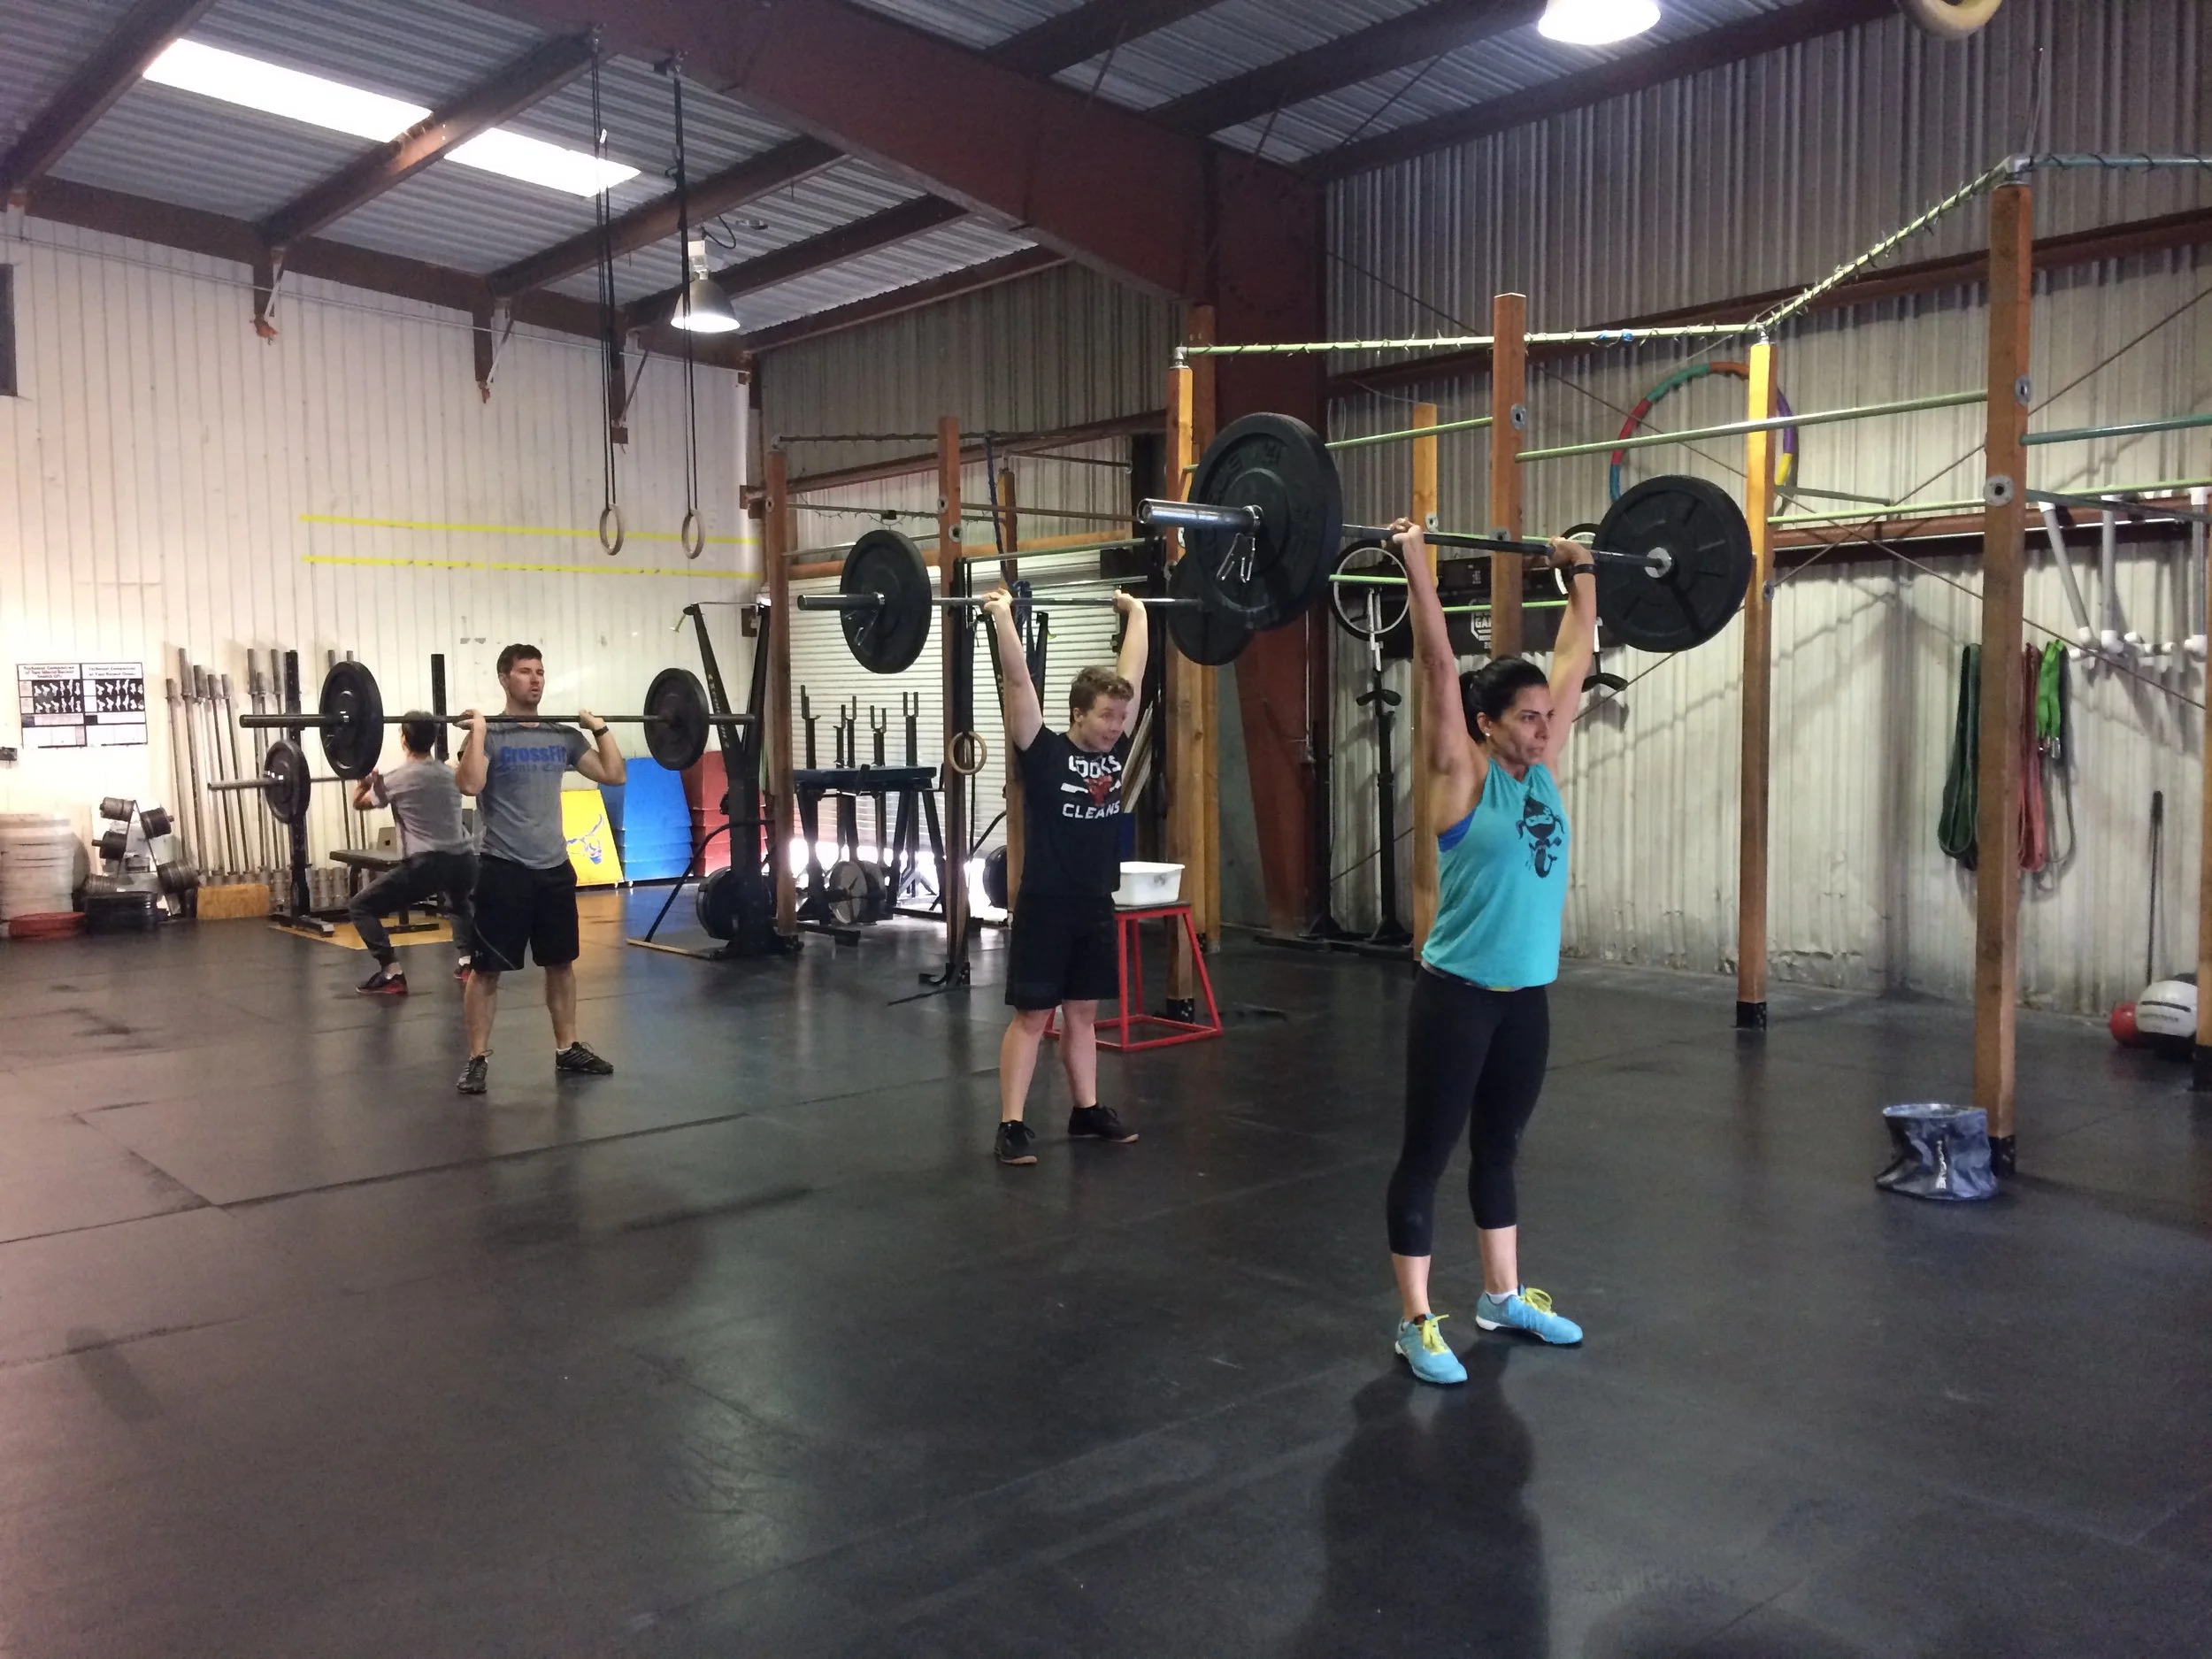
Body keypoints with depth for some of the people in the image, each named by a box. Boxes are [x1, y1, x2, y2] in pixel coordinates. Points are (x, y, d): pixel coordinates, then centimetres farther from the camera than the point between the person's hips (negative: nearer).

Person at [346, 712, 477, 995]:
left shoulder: (396, 779, 4)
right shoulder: (451, 775, 17)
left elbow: (359, 803, 21)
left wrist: (364, 779, 33)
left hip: (426, 864, -6)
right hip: (464, 862, 6)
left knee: (361, 907, 6)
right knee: (458, 902, 41)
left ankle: (392, 974, -6)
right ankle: (468, 963, 25)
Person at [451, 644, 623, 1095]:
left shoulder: (564, 736, 9)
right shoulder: (489, 736, -7)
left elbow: (614, 774, 6)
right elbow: (470, 784, -25)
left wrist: (600, 728, 3)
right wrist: (477, 731, -24)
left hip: (555, 867, 6)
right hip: (505, 870, -6)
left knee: (561, 962, 13)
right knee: (486, 968, -1)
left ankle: (568, 1048, 24)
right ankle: (478, 1059, 6)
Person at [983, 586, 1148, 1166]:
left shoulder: (1116, 748, 3)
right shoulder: (1044, 752, -12)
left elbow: (1133, 670, 10)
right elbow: (1018, 680, -19)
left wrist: (1136, 611, 16)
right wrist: (1001, 615, -20)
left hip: (1096, 905, 6)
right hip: (1045, 904, -6)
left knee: (1082, 1012, 15)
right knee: (1032, 1015, -2)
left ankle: (1086, 1111, 25)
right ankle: (1011, 1124, 3)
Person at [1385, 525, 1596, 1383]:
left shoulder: (1541, 769, 5)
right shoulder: (1461, 777, -11)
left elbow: (1574, 658, 13)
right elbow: (1437, 665, -19)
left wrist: (1582, 575, 19)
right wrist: (1416, 560, -21)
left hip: (1526, 996, 7)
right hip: (1458, 995, -7)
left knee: (1499, 1149, 19)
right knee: (1428, 1154, 3)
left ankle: (1504, 1296, 34)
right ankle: (1415, 1321, 13)